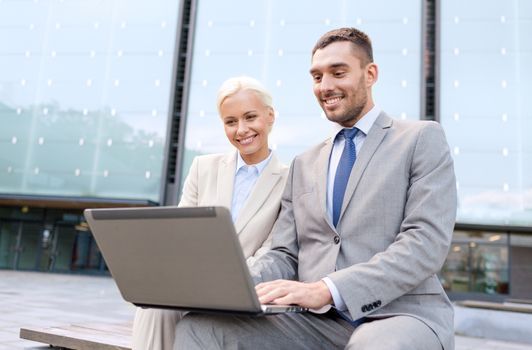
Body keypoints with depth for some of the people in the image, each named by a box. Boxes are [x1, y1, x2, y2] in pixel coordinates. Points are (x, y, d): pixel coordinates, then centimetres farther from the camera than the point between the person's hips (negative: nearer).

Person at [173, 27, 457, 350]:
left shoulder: (423, 139, 4)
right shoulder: (304, 164, 19)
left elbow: (427, 241, -10)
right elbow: (285, 256, 13)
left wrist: (325, 289, -22)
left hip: (401, 316, -4)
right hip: (317, 320, 5)